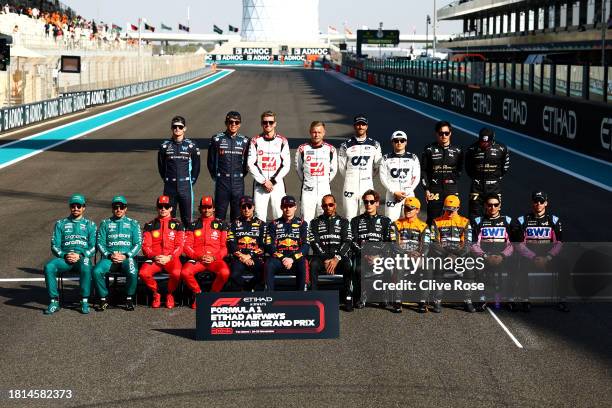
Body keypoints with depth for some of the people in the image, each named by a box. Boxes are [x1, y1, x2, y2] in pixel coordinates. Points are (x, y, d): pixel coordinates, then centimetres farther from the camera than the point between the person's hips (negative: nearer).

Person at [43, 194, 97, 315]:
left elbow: (93, 247, 6)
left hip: (83, 257, -2)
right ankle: (54, 301, -24)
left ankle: (84, 301, -27)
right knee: (49, 267, -30)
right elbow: (55, 246, 10)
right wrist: (65, 255, -10)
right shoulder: (61, 224, 17)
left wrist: (80, 255, -12)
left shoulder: (90, 224, 15)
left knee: (85, 268, -38)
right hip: (64, 257, 2)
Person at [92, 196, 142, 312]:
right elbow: (100, 243, 9)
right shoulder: (105, 223, 16)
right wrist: (109, 255, -9)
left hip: (127, 257, -1)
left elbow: (138, 244, 6)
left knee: (132, 272, -34)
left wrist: (125, 256, -9)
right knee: (96, 271, -29)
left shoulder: (133, 223, 14)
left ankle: (129, 299, -12)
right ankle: (103, 299, -12)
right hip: (109, 257, 1)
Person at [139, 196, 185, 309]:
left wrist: (169, 257, -13)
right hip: (154, 258, 2)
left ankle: (170, 294, -2)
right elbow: (145, 246, 7)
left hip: (171, 258, -2)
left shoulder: (177, 225, 11)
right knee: (143, 273, -29)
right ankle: (156, 293, 0)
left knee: (177, 273, -35)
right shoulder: (150, 225, 15)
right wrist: (154, 257, -12)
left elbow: (180, 246, 3)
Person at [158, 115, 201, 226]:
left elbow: (196, 166, 7)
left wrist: (191, 181, 4)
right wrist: (167, 180, 9)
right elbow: (161, 166, 13)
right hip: (169, 187, 1)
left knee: (187, 218, 1)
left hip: (186, 187, -1)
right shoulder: (165, 146, 5)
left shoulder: (191, 146, 1)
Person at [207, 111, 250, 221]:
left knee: (237, 216, 4)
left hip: (238, 184, 1)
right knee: (219, 215, -1)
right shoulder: (217, 139, 3)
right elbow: (211, 161, 8)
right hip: (222, 183, -1)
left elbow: (247, 163, 14)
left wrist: (241, 175, 6)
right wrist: (216, 176, 6)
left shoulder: (244, 141, 7)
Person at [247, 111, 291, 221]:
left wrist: (273, 181, -6)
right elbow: (251, 164, 0)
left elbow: (286, 165, 2)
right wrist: (264, 181, -8)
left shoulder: (282, 141, 5)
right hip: (259, 184, 0)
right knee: (260, 216, -3)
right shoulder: (256, 141, 4)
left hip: (277, 184, 0)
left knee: (280, 216, -3)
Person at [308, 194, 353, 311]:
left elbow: (347, 242, 2)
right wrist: (326, 259, -12)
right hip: (321, 256, 0)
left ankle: (348, 298, -26)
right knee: (313, 265, -33)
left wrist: (337, 258, -15)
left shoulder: (343, 221, 14)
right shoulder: (315, 223, 14)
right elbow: (314, 243, 3)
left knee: (349, 266, -34)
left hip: (340, 256, 0)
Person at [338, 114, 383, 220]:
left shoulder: (374, 145, 6)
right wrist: (350, 178, 11)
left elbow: (377, 166, 12)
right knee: (350, 217, -1)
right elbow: (342, 166, 8)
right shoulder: (346, 146, 1)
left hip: (368, 186, 1)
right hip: (350, 187, -1)